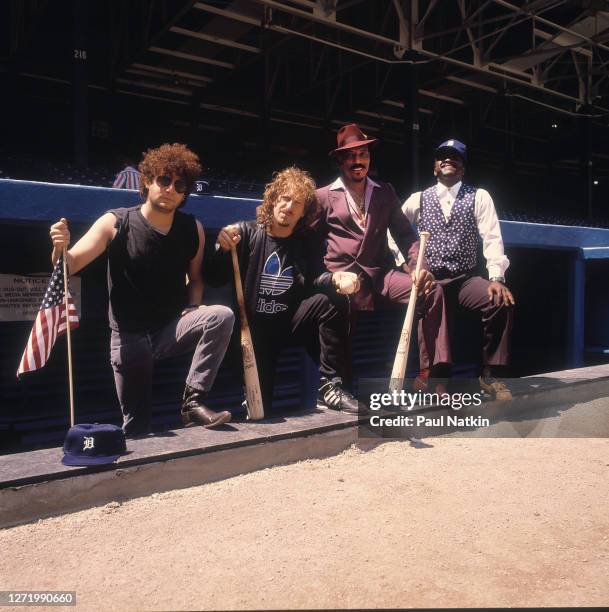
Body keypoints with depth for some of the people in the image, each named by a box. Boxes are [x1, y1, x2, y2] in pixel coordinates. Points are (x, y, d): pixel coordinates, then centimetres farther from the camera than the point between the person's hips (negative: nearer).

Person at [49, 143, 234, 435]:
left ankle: (193, 401, -21)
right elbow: (70, 266, -16)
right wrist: (61, 249, -38)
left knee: (222, 316, -27)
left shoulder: (193, 229, -2)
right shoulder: (115, 223, -10)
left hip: (172, 329, 2)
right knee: (136, 428, 0)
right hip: (129, 336, -2)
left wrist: (192, 308, -7)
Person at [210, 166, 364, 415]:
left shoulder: (305, 244, 7)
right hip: (253, 326, -3)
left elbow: (315, 280, -8)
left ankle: (330, 387, -20)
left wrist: (334, 280, -29)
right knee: (259, 409, -15)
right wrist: (223, 250, -29)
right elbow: (218, 278, -10)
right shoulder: (247, 233, -4)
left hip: (289, 323, 3)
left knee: (324, 303, -27)